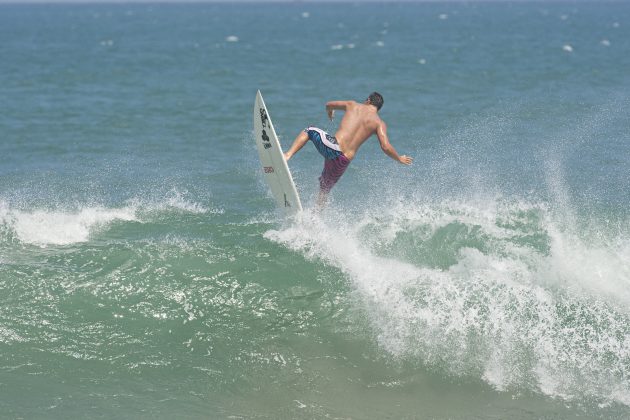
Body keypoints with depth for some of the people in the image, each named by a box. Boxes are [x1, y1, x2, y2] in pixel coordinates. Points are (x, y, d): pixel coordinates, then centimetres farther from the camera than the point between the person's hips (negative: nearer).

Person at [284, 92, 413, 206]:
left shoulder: (353, 105, 13)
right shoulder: (379, 123, 9)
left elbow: (329, 105, 29)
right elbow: (386, 147, -4)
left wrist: (330, 111, 53)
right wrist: (399, 159, 13)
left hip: (332, 146, -1)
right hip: (344, 162, 1)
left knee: (309, 131, 27)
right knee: (324, 188, 25)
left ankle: (288, 155, 8)